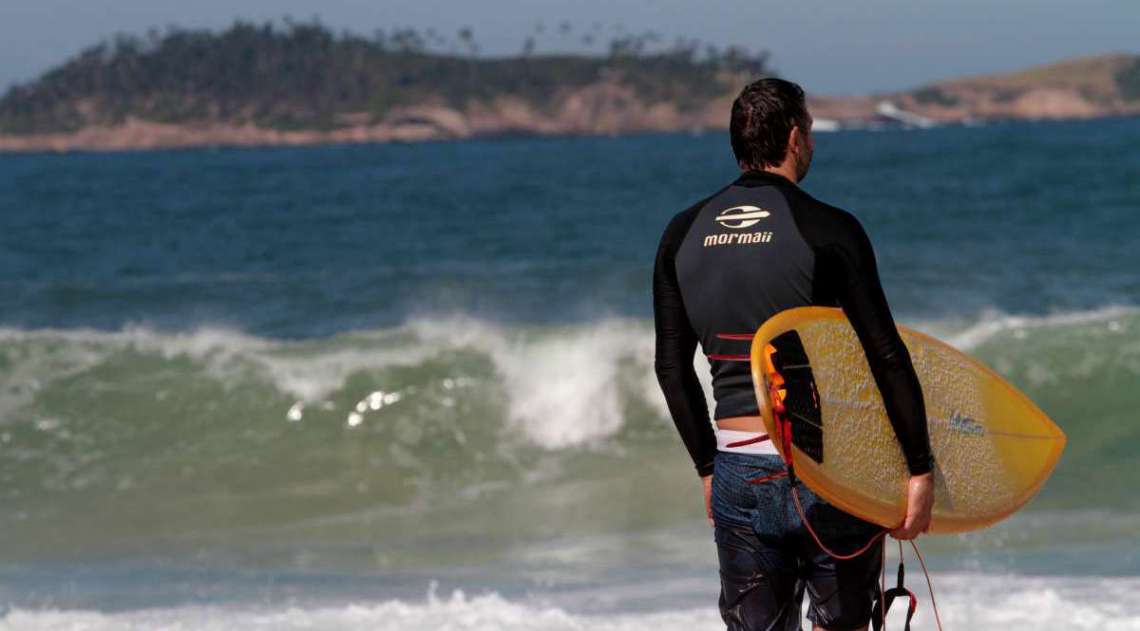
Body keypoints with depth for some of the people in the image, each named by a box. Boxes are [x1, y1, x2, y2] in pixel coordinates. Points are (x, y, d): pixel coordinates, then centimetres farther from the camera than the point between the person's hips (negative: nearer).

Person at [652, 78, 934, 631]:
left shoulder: (683, 234, 5)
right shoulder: (829, 230, -8)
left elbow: (672, 367, 9)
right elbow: (886, 357, -11)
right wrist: (919, 468, -7)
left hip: (739, 472, 4)